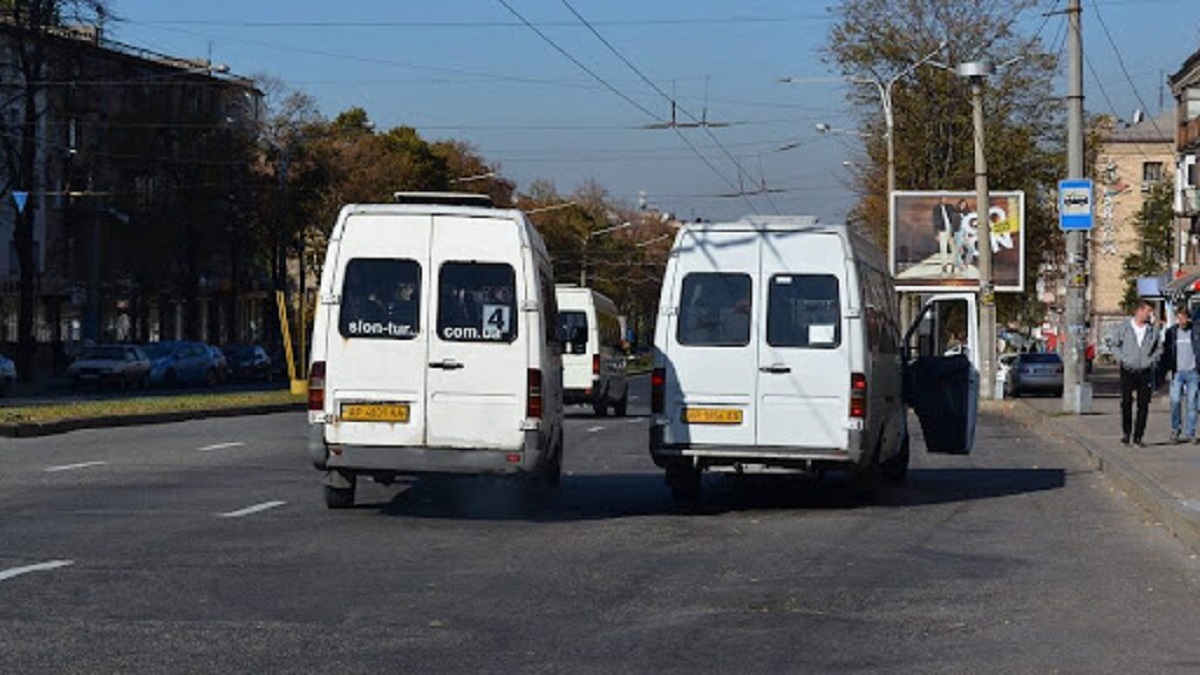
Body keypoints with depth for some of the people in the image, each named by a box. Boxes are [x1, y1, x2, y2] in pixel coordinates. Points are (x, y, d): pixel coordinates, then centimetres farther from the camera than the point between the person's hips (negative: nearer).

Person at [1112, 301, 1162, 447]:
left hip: (1145, 373, 2)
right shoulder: (1125, 328, 0)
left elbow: (1159, 348, 14)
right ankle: (1126, 432, 14)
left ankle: (1138, 436, 6)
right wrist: (1121, 358, -4)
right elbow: (1115, 343, 8)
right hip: (1128, 371, -2)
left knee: (1143, 406, 0)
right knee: (1126, 403, -2)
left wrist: (1152, 360, -1)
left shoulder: (1153, 330, 5)